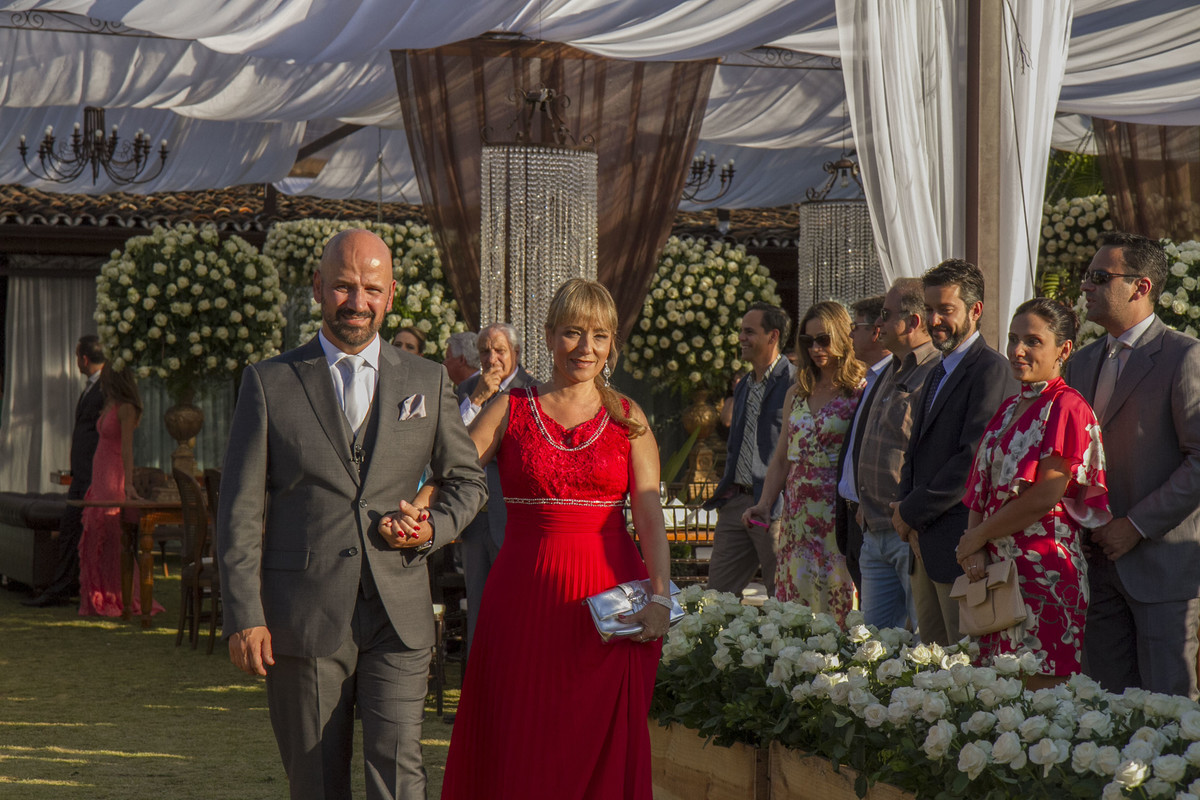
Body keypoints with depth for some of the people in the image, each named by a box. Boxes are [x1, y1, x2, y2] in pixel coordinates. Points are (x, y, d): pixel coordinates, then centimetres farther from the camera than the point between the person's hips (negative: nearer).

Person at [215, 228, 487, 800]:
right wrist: (244, 617, -5)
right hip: (301, 618, 0)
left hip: (398, 617, 1)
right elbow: (240, 510, 2)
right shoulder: (269, 382, 4)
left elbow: (466, 480, 21)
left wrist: (434, 529, -1)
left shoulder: (427, 382, 10)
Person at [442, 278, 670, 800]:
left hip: (609, 598, 0)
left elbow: (650, 514, -1)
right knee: (518, 748, 0)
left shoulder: (629, 420, 8)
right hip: (526, 595, 0)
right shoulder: (510, 411, 7)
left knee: (602, 748, 1)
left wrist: (660, 596, -13)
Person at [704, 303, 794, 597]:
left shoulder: (793, 383, -9)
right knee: (717, 590, 6)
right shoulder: (743, 387, 19)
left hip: (773, 506, -8)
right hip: (736, 501, 8)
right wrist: (724, 492, 17)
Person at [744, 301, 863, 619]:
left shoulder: (860, 393, -4)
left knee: (835, 602, -6)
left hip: (838, 512, -6)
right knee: (793, 601, 4)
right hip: (797, 515, 6)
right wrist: (764, 505, 7)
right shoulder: (796, 393, 15)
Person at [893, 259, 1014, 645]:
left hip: (960, 541, -9)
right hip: (924, 544, 9)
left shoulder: (991, 370, -11)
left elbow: (973, 458, -18)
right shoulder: (937, 374, 21)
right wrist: (903, 506, 6)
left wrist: (912, 512, -11)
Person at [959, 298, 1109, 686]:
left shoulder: (1067, 407, -8)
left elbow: (1045, 496, -16)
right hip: (996, 567, 8)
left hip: (1045, 564, -8)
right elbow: (983, 487, 15)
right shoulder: (1009, 409, 17)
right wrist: (974, 547, -3)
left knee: (1039, 687, -9)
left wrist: (977, 538, -7)